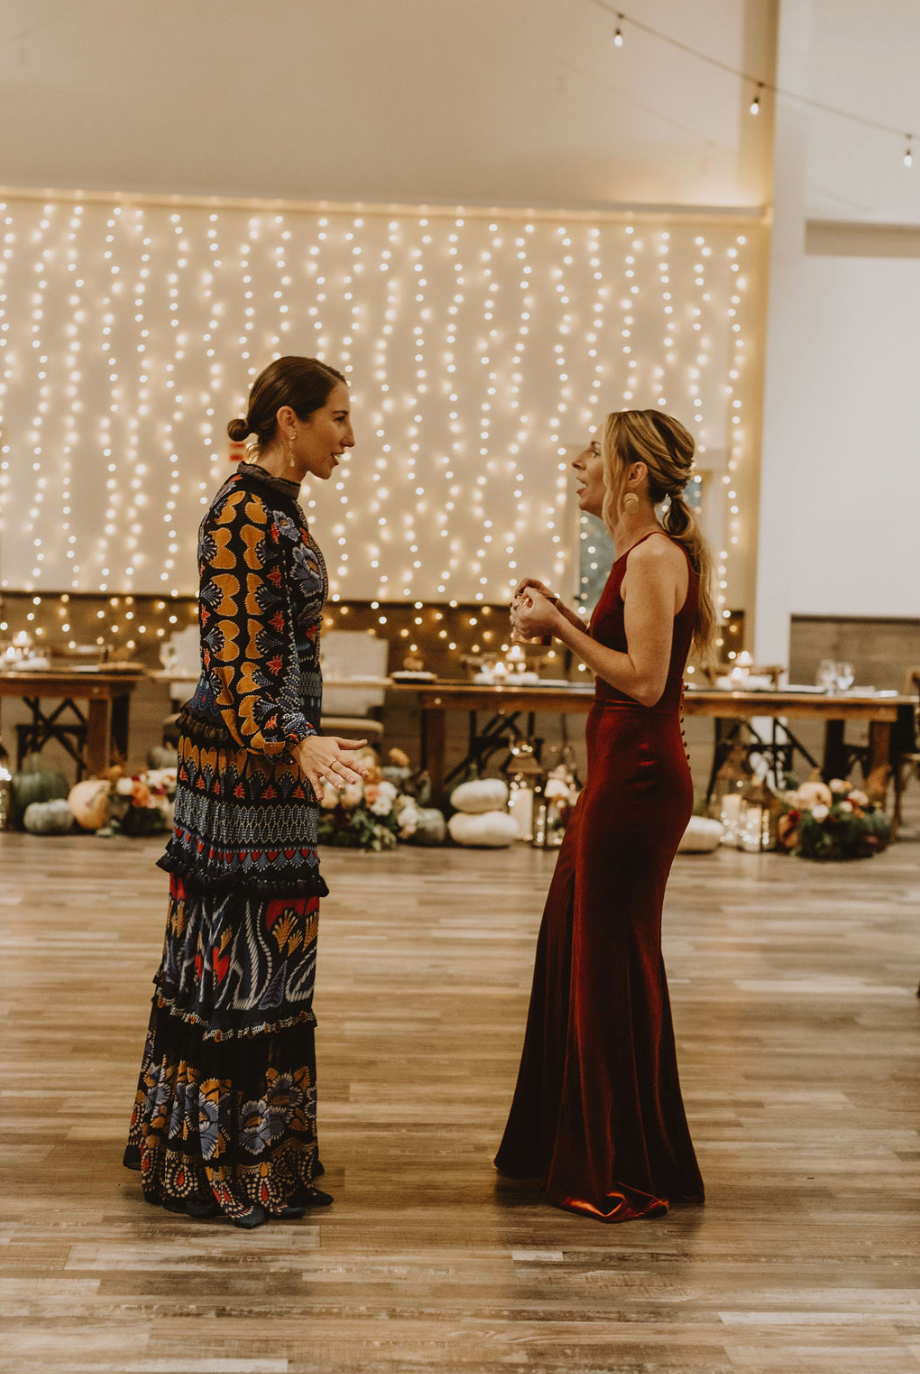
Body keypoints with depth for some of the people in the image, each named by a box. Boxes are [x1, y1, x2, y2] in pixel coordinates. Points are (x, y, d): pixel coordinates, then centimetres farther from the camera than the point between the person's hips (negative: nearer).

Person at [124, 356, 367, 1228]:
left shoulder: (273, 507, 14)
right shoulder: (246, 512, -16)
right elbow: (235, 656, -23)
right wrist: (296, 743, -35)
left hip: (265, 760, 10)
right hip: (246, 762, -10)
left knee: (219, 952, 16)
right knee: (241, 956, -3)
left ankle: (195, 1150, 27)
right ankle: (228, 1168, 8)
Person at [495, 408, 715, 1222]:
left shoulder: (656, 557, -15)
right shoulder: (638, 555, 15)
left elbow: (645, 680, -21)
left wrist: (560, 628, -14)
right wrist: (562, 618, 7)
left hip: (638, 780, -10)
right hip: (619, 773, 10)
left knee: (614, 962, -1)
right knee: (574, 949, 16)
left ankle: (631, 1175, 12)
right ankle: (575, 1147, 30)